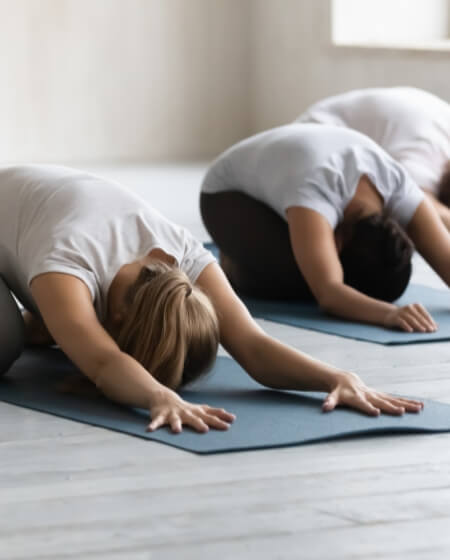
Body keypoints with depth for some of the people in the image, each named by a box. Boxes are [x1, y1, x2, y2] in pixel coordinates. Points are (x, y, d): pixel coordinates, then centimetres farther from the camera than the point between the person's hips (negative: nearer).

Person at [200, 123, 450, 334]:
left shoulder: (397, 184, -31)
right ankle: (235, 267, 1)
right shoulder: (315, 192, -46)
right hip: (231, 195, -6)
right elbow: (329, 293, -57)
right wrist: (389, 313, -74)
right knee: (295, 274, -33)